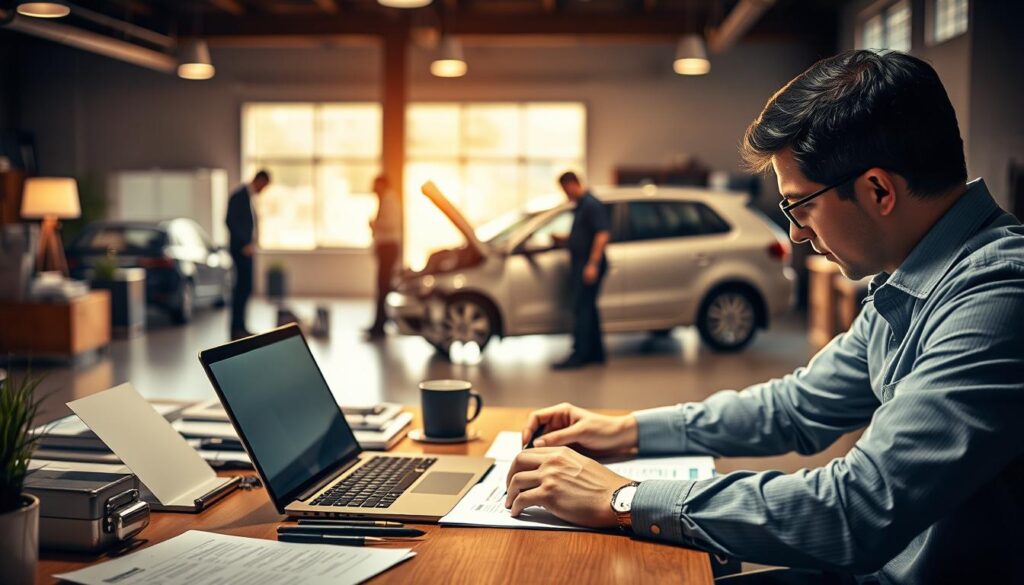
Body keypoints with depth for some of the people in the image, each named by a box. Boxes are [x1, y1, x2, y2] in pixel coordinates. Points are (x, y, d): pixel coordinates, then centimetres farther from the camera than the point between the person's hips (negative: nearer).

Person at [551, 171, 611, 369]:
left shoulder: (592, 205, -14)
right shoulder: (581, 205, 17)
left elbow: (603, 234, -21)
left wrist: (593, 264, -25)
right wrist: (562, 239, 17)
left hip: (588, 266, -10)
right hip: (579, 264, 10)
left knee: (581, 309, -10)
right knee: (587, 308, 13)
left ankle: (579, 355, -10)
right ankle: (595, 352, 21)